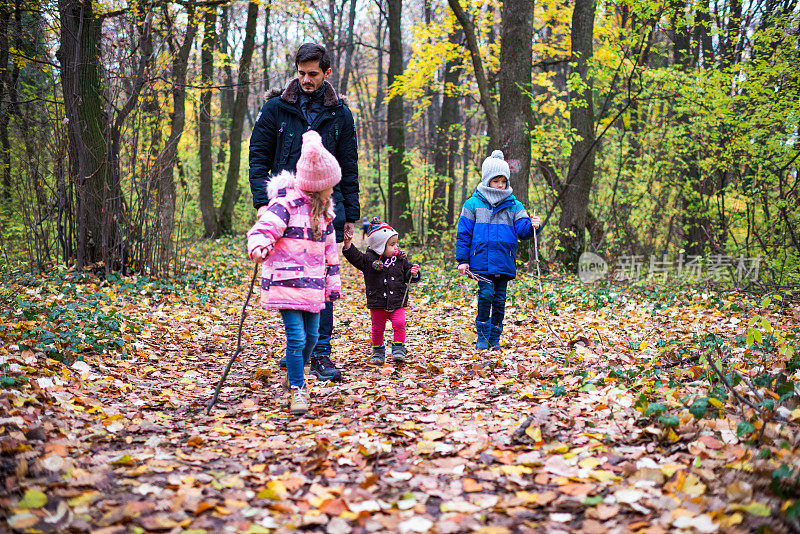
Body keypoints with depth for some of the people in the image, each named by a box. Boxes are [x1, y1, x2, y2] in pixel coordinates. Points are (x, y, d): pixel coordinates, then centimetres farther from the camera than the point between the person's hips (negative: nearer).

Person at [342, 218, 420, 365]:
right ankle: (378, 352, 25)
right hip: (377, 304, -1)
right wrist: (348, 244, -26)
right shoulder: (368, 259, -5)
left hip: (397, 303, 1)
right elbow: (354, 256, -12)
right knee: (377, 329, 7)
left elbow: (407, 276, 11)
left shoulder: (401, 259, 3)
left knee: (399, 324, -14)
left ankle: (398, 349, 0)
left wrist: (413, 273, -10)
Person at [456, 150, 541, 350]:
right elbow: (464, 234, 5)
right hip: (481, 261, -2)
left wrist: (531, 226, -22)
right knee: (486, 294, -13)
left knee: (499, 299, 5)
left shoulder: (514, 205, 8)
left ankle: (495, 338, 19)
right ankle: (482, 337, 2)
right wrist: (462, 260, 1)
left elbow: (522, 230, 0)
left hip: (505, 262, 2)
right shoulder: (473, 204, 3)